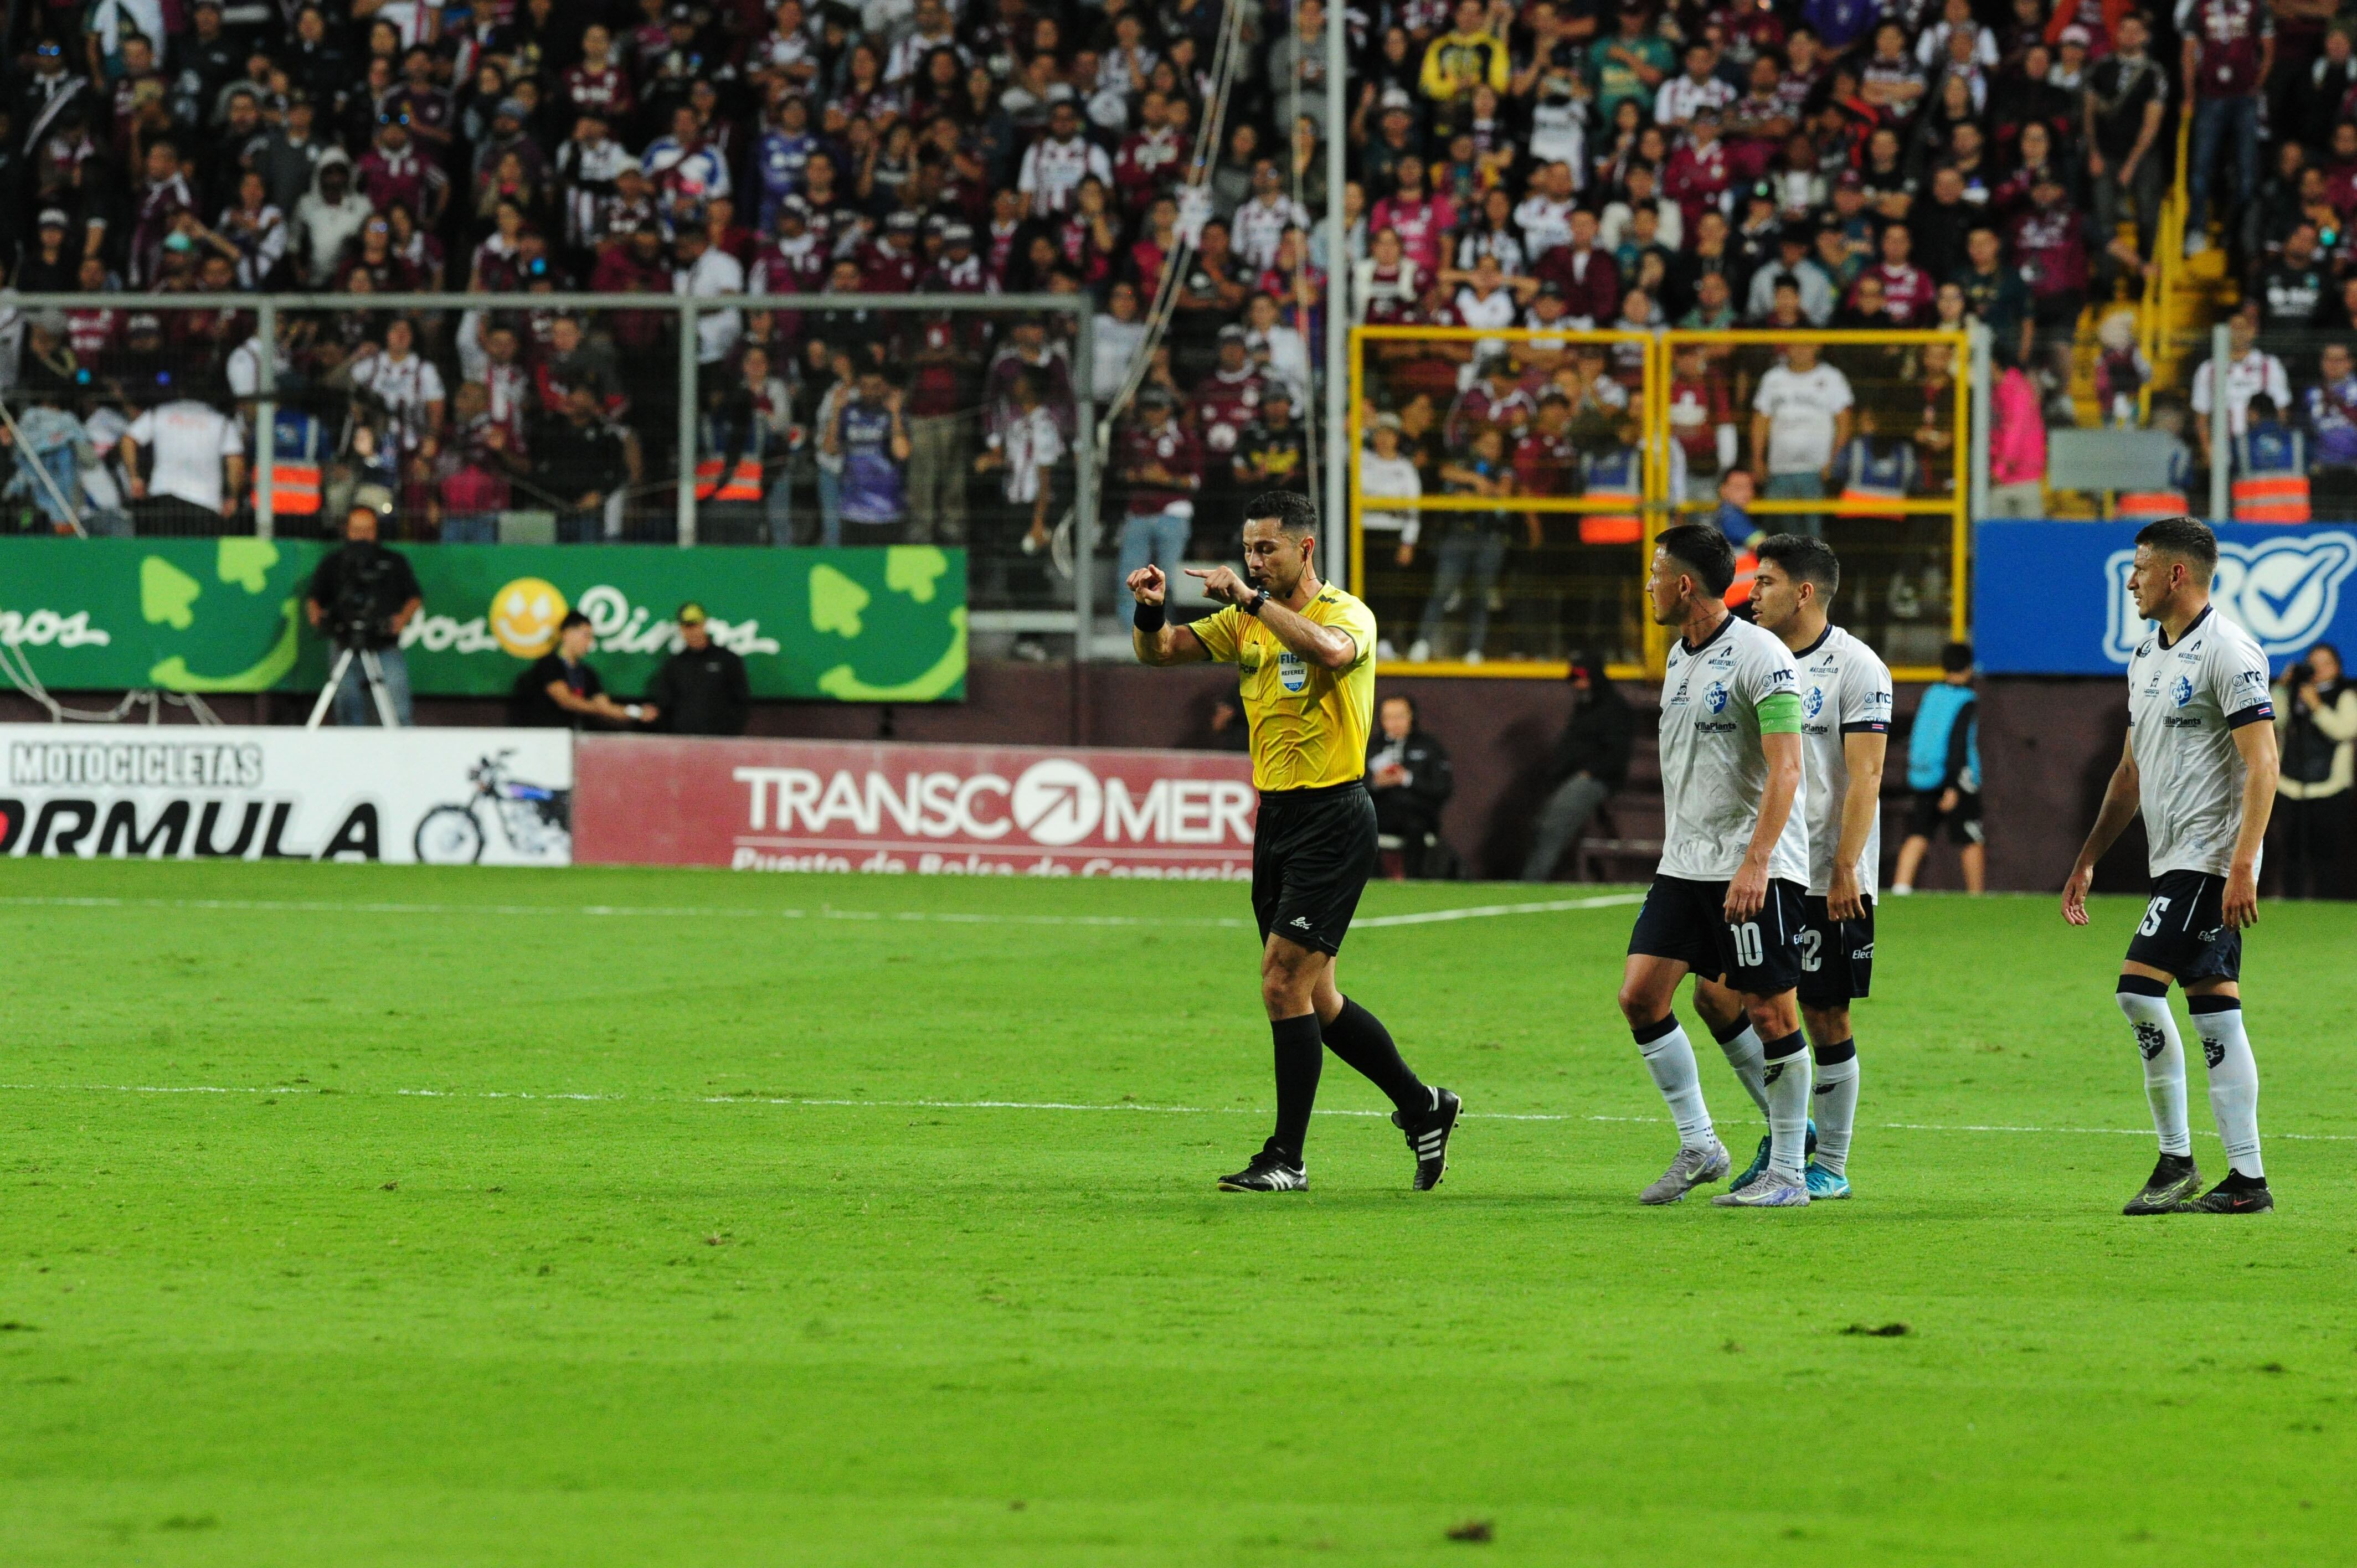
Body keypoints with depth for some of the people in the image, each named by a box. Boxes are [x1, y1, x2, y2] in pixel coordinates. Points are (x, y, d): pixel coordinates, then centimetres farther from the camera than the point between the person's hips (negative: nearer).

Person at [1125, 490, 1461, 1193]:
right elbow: (1159, 651, 6)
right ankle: (1422, 1107, 27)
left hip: (1332, 818, -8)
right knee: (1314, 999, 11)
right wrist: (1151, 611, -16)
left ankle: (1286, 1159, -5)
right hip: (1276, 818, 8)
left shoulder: (1347, 613, -10)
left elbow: (1332, 649, -34)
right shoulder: (1246, 620, 11)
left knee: (1284, 984, -12)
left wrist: (1253, 599, -34)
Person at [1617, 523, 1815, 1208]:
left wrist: (1755, 862, -27)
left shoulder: (1760, 656, -13)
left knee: (1770, 1010, -4)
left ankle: (1788, 1173, 4)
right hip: (1684, 866, 8)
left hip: (1756, 868, -8)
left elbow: (1785, 768, -19)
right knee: (1640, 993, -1)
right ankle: (1699, 1146, 9)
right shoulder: (1681, 656, 13)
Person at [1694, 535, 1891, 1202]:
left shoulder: (1855, 667, -9)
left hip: (1828, 882, -7)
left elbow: (1864, 778, -14)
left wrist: (1845, 869, -20)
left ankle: (1831, 1166, 9)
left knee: (1825, 1017, -1)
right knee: (1715, 995, -1)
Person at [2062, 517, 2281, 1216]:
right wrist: (2087, 859, 23)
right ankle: (2246, 1179, 4)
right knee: (2214, 1011, 5)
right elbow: (2131, 771, 25)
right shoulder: (2148, 656, 17)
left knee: (2140, 988, -15)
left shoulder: (2227, 652, -12)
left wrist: (2243, 864, -24)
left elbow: (2262, 764, -17)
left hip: (2213, 858, -9)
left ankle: (2176, 1161, -7)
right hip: (2176, 862, 9)